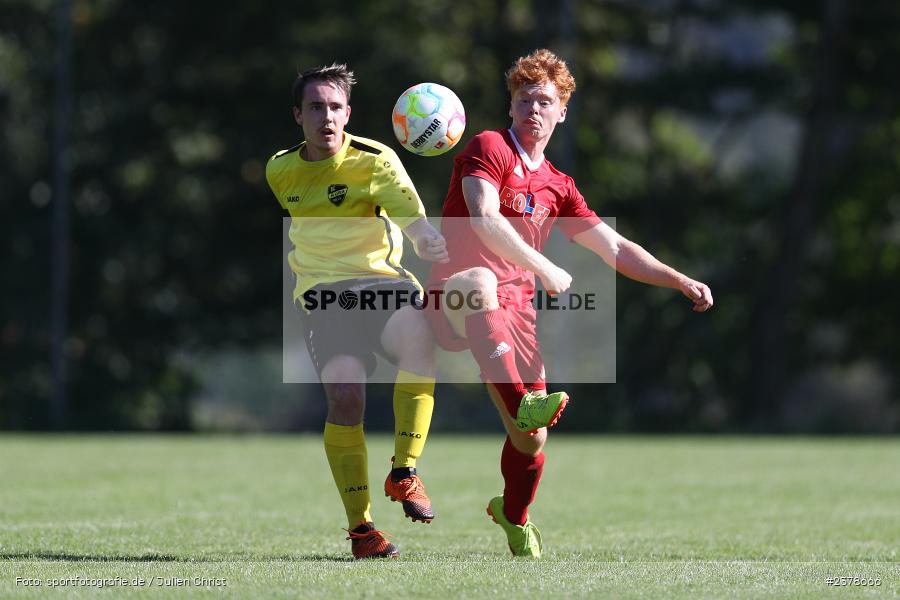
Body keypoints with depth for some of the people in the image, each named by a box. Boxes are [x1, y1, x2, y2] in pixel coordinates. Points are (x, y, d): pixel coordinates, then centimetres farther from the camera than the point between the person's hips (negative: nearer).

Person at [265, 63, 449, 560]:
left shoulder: (374, 160, -5)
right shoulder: (280, 172, 9)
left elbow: (404, 201, -25)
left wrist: (422, 234, -46)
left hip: (381, 279, -2)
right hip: (323, 291, 2)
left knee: (418, 337, -36)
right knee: (345, 398, -22)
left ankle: (404, 473, -21)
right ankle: (359, 526, -11)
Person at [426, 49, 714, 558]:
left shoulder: (557, 187, 19)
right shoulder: (489, 149, -1)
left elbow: (615, 249, 22)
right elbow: (484, 220, -18)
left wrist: (681, 281, 12)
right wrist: (546, 270, -23)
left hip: (514, 309, 6)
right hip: (455, 300, -6)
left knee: (532, 439, 0)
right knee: (481, 282, -44)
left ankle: (515, 517, 32)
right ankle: (522, 404, -58)